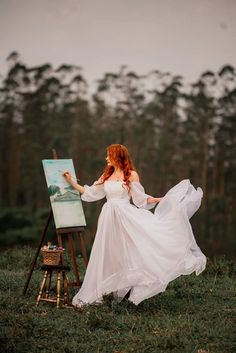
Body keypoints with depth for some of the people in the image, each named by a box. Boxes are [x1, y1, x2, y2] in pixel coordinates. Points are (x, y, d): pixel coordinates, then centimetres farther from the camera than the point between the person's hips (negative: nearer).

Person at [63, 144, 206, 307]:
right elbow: (90, 193, 17)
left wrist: (161, 199, -9)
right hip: (109, 218, 5)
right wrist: (72, 182, 16)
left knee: (127, 252, -11)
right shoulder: (106, 176, 13)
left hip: (126, 217, -5)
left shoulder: (131, 175, 0)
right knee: (110, 254, 4)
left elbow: (140, 199, 1)